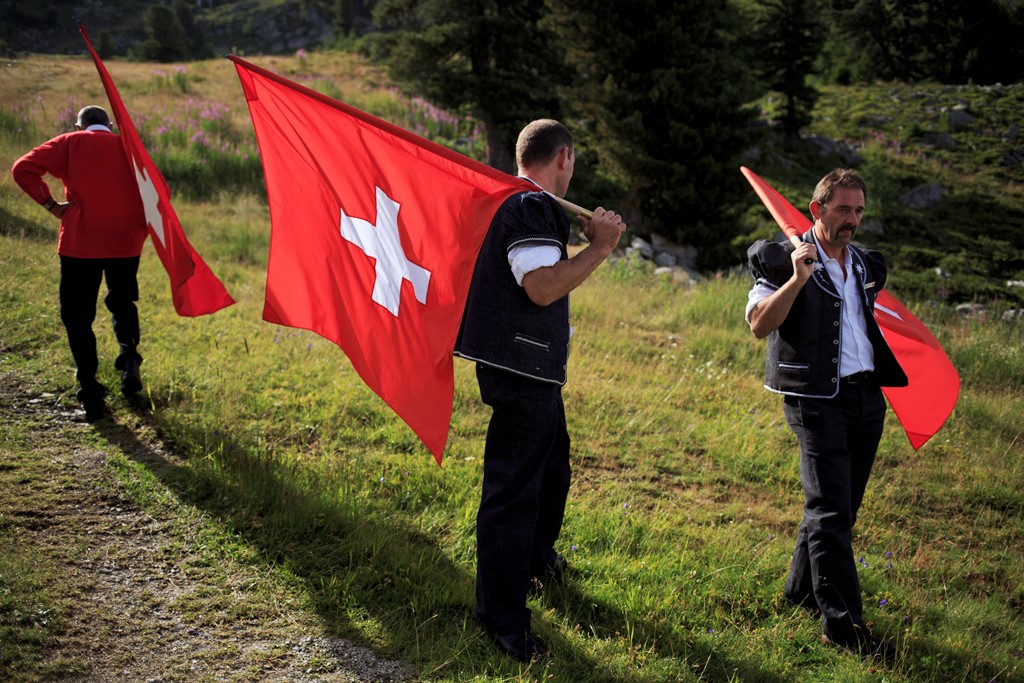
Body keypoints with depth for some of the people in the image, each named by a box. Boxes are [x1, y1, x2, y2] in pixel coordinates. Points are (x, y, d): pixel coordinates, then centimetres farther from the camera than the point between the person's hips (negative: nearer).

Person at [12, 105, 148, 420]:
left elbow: (23, 169, -7)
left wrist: (50, 204, -1)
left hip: (80, 243, -2)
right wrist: (138, 223, 11)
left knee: (77, 315, 7)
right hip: (125, 241, 2)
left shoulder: (70, 143, 5)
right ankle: (128, 357, -1)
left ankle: (90, 391, 0)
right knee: (123, 303, 24)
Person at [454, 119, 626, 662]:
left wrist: (584, 239, 21)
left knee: (551, 465, 28)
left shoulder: (507, 202, 15)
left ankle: (537, 559, 51)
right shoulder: (533, 208, -18)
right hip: (522, 370, -12)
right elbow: (543, 287, -29)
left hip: (530, 370, 12)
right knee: (513, 489, -4)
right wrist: (600, 247, -19)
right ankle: (502, 618, 5)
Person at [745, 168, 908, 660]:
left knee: (841, 506, 13)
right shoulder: (785, 260, -3)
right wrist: (797, 278, -24)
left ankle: (802, 590, 28)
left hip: (866, 397, 7)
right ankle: (841, 619, -3)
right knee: (830, 509, -7)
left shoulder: (867, 265, 16)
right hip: (816, 398, -7)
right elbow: (759, 325, -16)